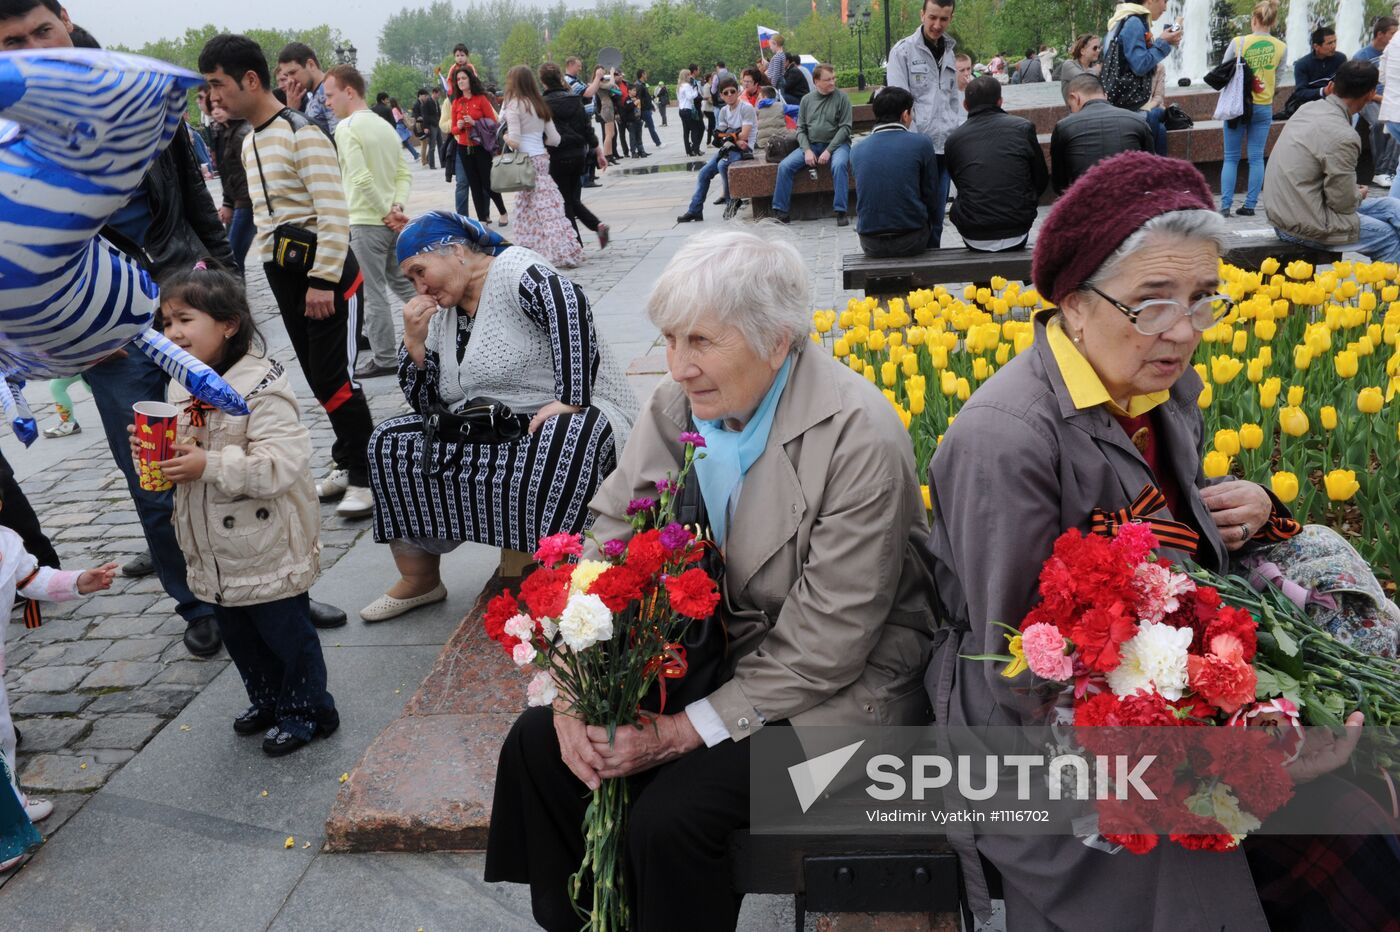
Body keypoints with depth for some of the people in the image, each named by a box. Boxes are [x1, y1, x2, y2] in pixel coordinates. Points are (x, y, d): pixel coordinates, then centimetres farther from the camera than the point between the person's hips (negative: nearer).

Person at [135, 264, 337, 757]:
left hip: (268, 546, -8)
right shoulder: (180, 386, 4)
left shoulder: (262, 388, -23)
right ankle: (267, 699, 43)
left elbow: (281, 463, -31)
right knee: (236, 632, 22)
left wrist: (208, 464, -31)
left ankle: (306, 709, 27)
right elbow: (182, 456, 17)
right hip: (215, 551, 9)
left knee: (285, 630, 7)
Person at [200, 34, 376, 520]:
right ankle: (347, 463, 23)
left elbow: (334, 213, -20)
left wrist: (322, 280, -23)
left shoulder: (303, 134, -13)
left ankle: (365, 475, 4)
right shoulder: (250, 142, 14)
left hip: (326, 274, -8)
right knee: (318, 378, 12)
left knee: (335, 378, -8)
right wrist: (274, 268, 17)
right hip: (283, 275, 8)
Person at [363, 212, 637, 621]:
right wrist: (415, 342, -1)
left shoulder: (513, 269, -10)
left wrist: (570, 400, -36)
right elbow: (428, 405, 14)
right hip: (491, 432, 8)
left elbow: (569, 305, -31)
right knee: (392, 440, -1)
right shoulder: (443, 314, 14)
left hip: (577, 416, -8)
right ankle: (420, 581, 7)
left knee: (562, 446, -42)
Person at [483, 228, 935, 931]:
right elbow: (606, 545, -3)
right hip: (709, 653, 7)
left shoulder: (861, 441, -25)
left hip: (833, 687, -6)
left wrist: (681, 733, -23)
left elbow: (825, 648, -23)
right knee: (536, 743, -3)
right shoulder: (677, 405, -6)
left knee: (668, 818, -24)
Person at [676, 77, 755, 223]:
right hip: (730, 147, 7)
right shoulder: (724, 111, 11)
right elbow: (725, 136, 3)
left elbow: (744, 135, -17)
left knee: (722, 164, -34)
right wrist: (736, 139, -18)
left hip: (745, 148, -7)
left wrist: (728, 135, -3)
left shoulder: (746, 108, -10)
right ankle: (695, 210, 5)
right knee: (704, 172, -2)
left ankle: (731, 202, -15)